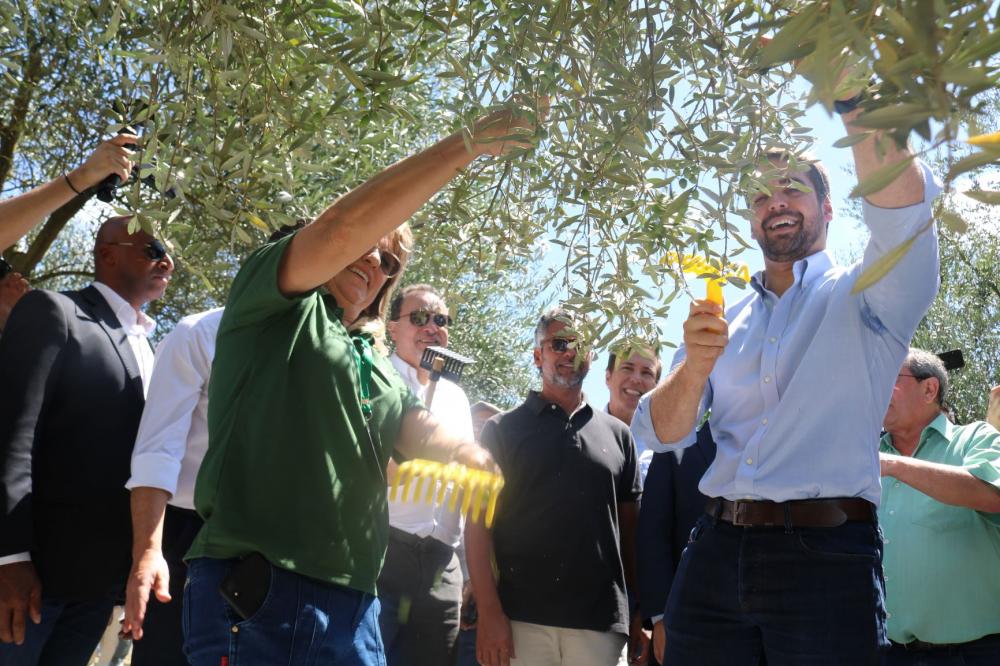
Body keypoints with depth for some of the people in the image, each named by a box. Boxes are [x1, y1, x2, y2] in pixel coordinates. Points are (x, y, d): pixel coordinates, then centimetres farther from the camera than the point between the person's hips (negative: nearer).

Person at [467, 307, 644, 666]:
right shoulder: (503, 429, 5)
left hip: (601, 620, 2)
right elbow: (479, 522, 0)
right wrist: (489, 611, -9)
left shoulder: (617, 434, 12)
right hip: (520, 616, -2)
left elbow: (629, 527, 13)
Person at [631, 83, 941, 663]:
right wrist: (696, 364, -16)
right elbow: (662, 434, 4)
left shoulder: (862, 298, 5)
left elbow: (902, 206, -17)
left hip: (827, 556, -3)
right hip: (716, 553, 4)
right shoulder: (724, 321, 15)